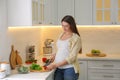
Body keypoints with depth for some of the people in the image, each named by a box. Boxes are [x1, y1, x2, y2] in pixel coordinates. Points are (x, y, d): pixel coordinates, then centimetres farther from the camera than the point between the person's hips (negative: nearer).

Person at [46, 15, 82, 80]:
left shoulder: (76, 38, -9)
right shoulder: (61, 35, 10)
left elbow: (72, 57, -15)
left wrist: (56, 65, -19)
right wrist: (55, 55, 3)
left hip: (70, 69, -5)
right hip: (58, 69, 6)